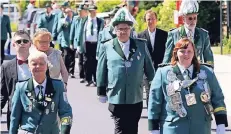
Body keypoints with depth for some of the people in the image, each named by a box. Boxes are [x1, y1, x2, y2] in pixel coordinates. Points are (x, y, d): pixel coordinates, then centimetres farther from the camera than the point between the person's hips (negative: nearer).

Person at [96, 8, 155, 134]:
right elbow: (101, 72, 3)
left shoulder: (141, 45, 4)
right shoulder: (107, 47, -1)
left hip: (136, 99, 2)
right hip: (117, 99, -2)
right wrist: (101, 92, 5)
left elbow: (149, 69, 11)